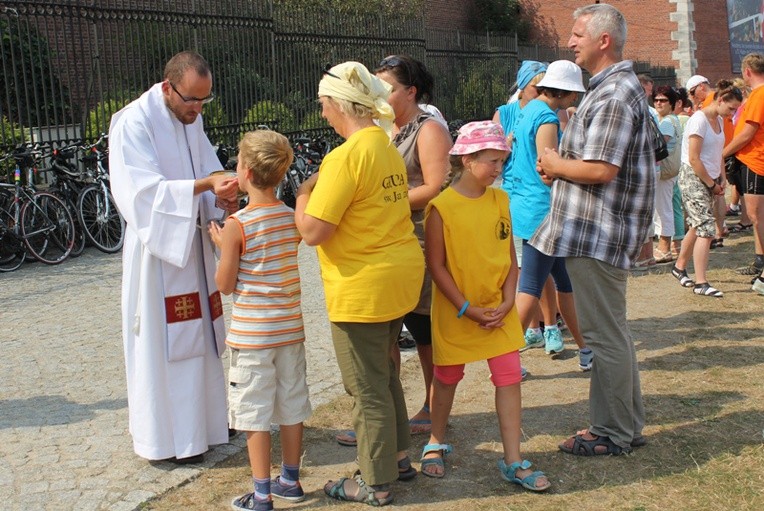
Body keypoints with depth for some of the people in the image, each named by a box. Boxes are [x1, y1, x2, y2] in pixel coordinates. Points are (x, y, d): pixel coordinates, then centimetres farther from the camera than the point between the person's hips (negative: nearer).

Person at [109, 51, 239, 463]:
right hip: (157, 248, -8)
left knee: (199, 338, 15)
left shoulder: (191, 119, 9)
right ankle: (165, 439, 10)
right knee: (161, 344, -2)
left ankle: (203, 422, 30)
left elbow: (208, 171, 11)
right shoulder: (133, 123, -16)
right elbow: (144, 191, -25)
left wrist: (222, 196, -11)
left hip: (193, 244, 8)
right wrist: (205, 186, -34)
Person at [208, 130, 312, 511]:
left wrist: (221, 245, 4)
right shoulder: (291, 217, 2)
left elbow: (225, 284, -9)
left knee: (255, 413, 4)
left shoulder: (236, 226, -15)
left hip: (251, 333, -6)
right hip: (290, 327, 6)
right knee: (291, 406, 15)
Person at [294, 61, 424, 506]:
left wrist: (304, 194, -4)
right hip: (400, 274, 9)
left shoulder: (346, 157, -20)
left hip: (363, 286, -9)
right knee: (384, 373, 23)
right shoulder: (387, 148, 9)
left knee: (367, 386, 5)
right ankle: (398, 457, 36)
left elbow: (312, 231, -22)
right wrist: (324, 191, 13)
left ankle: (376, 483, 18)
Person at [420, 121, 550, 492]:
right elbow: (436, 265, -13)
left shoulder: (500, 200, 0)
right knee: (447, 378, 13)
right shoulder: (442, 206, -15)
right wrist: (466, 308, -15)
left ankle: (513, 461, 11)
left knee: (509, 378, 1)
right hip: (456, 311, -4)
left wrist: (508, 299, -6)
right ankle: (436, 444, 35)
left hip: (499, 310, 4)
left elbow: (510, 255, 5)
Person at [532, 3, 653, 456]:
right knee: (611, 333, 18)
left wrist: (557, 165, -8)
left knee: (605, 335, -1)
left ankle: (613, 434, 11)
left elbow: (602, 169, -25)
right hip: (599, 231, 11)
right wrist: (562, 168, 6)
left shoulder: (614, 95, -17)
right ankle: (627, 423, 30)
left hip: (596, 235, -11)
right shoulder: (615, 88, 17)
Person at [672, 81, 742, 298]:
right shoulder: (699, 119, -16)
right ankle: (701, 283, -12)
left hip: (709, 180, 9)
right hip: (692, 178, -9)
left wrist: (722, 179, 8)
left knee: (698, 227, 14)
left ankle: (679, 267, 31)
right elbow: (693, 159, -19)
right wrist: (712, 184, -12)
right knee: (706, 229, -13)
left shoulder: (719, 120, 12)